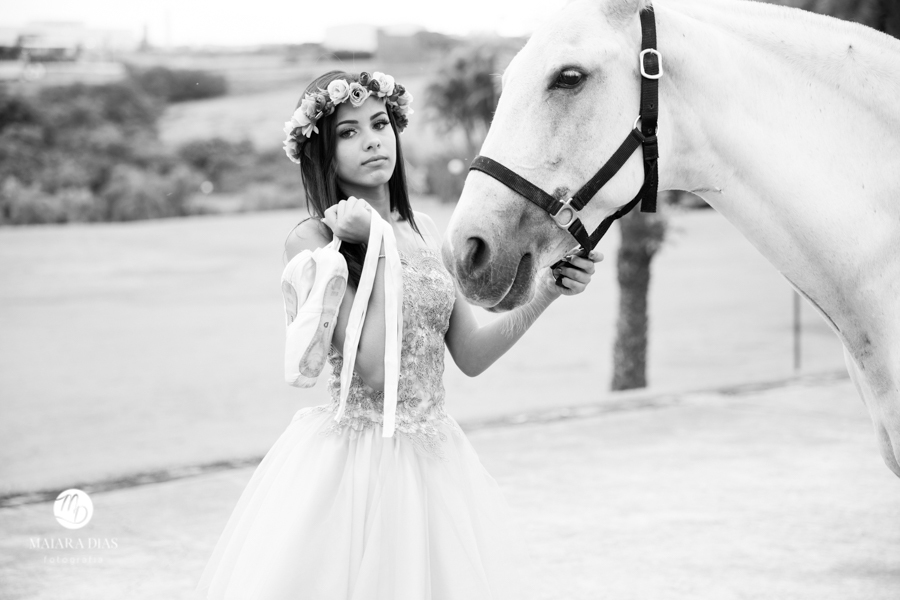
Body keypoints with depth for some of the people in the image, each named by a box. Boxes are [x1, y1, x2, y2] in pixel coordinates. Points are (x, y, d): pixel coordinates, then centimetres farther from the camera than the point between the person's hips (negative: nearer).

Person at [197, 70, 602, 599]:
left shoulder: (424, 231, 8)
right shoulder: (313, 239, -10)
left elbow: (470, 355, 9)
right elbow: (373, 368, -18)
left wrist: (546, 293, -3)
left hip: (434, 454, 6)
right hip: (353, 454, -6)